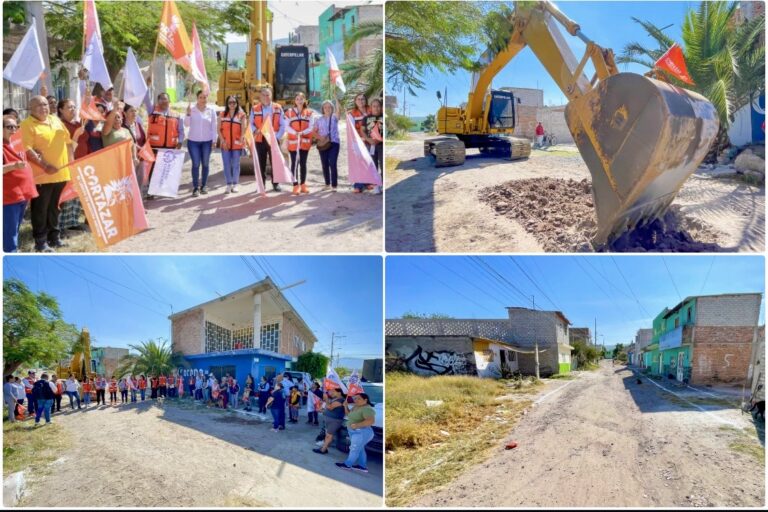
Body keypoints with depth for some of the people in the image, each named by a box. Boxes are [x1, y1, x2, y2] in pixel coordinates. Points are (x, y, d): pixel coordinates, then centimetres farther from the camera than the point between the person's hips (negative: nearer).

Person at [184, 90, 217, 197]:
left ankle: (204, 185, 20)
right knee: (196, 164, -5)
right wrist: (188, 114, -17)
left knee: (205, 164, 7)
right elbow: (186, 125, -2)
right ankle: (195, 187, -1)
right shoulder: (191, 109, -2)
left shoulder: (211, 110, 0)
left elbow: (214, 126, 3)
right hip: (193, 141, -1)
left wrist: (214, 140, -1)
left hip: (207, 141, 1)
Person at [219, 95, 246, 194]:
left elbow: (244, 128, -8)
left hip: (237, 144, -2)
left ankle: (235, 184, 15)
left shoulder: (241, 115, -1)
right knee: (226, 165, 3)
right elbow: (219, 129, 6)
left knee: (236, 165, 5)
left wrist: (241, 139, -24)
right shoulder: (223, 114, 7)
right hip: (225, 144, 2)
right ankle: (228, 184, 12)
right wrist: (223, 141, -5)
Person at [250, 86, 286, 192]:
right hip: (260, 140, 1)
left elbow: (283, 125, 1)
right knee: (261, 163, 5)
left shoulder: (278, 108, 3)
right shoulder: (255, 109, 5)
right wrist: (255, 130, -15)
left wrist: (278, 136, -10)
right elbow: (251, 124, 6)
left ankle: (275, 183, 10)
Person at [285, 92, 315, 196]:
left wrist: (302, 132, -18)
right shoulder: (289, 112, 3)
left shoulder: (309, 113, 7)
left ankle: (303, 184, 16)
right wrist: (295, 132, -21)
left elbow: (311, 127, -1)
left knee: (303, 163, 7)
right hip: (293, 141, -2)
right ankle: (295, 185, -2)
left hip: (305, 141, 2)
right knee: (294, 163, -3)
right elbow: (286, 127, -3)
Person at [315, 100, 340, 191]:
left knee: (332, 164, -10)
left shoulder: (334, 117, 1)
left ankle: (334, 185, -6)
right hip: (323, 144, 4)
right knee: (325, 165, 8)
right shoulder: (320, 120, 9)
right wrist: (319, 137, -8)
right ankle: (327, 184, 21)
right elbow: (315, 131, 12)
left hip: (334, 143, -3)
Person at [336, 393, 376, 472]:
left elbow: (371, 421, -32)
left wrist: (357, 425, -31)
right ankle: (362, 466, 22)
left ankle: (347, 464, 10)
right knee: (359, 449, 15)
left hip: (362, 432, -10)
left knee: (354, 449, 0)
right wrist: (346, 406, 4)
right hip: (354, 431, 10)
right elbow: (349, 415, 22)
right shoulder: (356, 407, 9)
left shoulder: (367, 409, -21)